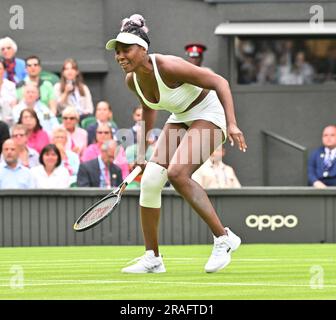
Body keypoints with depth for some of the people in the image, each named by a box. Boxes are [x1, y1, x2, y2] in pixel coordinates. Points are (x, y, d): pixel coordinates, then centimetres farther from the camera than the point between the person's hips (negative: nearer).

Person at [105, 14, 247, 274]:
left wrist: (232, 124, -34)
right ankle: (152, 259, 2)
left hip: (208, 114, -8)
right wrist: (143, 151, 18)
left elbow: (219, 82, -26)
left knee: (177, 173, -28)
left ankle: (224, 238, -15)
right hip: (180, 118, 8)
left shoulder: (168, 67, -30)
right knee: (150, 179, -9)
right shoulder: (132, 80, -7)